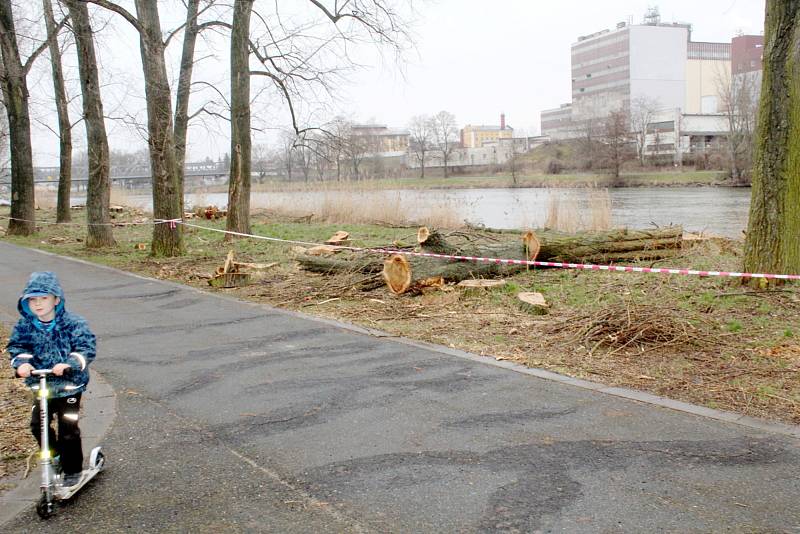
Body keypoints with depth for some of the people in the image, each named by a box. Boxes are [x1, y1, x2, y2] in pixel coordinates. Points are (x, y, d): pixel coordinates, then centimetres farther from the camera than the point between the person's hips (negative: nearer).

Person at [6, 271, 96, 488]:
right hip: (40, 386, 4)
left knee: (68, 429, -1)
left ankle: (73, 470, 17)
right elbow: (17, 347, -8)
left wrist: (68, 364, -37)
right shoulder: (25, 326, -2)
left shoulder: (73, 323, -14)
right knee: (38, 425, 5)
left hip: (69, 385, -4)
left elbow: (85, 348, -21)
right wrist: (21, 362, -30)